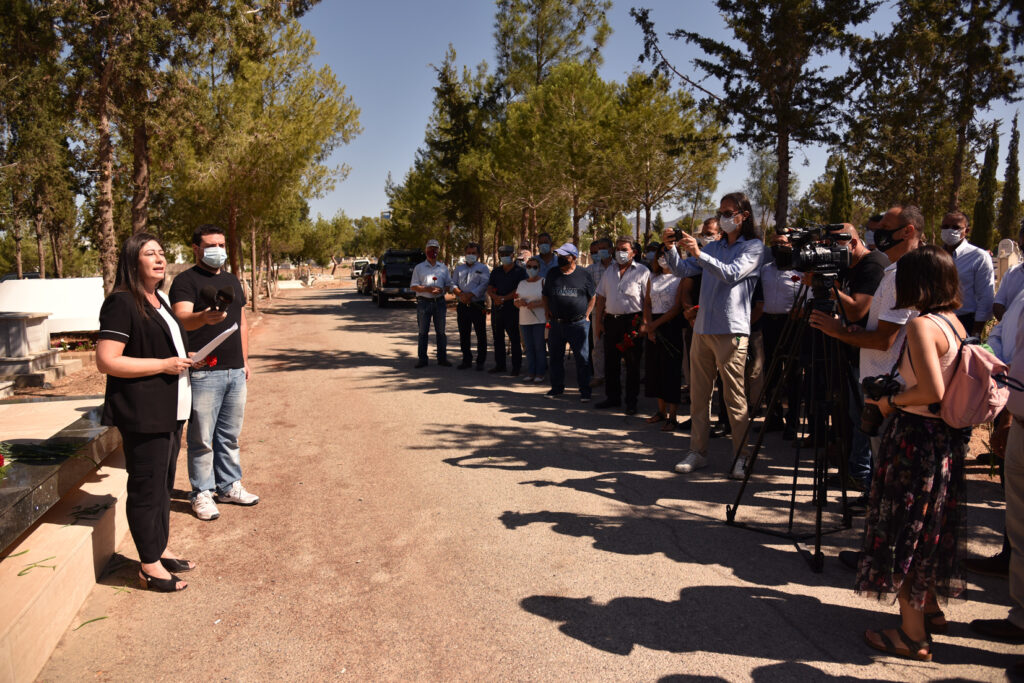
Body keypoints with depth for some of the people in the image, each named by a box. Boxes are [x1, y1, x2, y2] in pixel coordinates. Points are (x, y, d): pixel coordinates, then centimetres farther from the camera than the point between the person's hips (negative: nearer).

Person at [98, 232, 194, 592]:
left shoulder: (159, 300, 14)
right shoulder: (122, 303, -14)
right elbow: (106, 361, -20)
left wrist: (184, 361, 10)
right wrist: (164, 365, -20)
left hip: (168, 410, 9)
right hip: (142, 412, -9)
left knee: (164, 482, 18)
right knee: (147, 487, -1)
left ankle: (160, 551, 31)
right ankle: (149, 567, 11)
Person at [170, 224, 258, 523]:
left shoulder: (232, 280, 17)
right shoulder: (186, 281, -5)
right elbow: (182, 319, -21)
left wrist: (245, 361, 18)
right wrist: (205, 317, -43)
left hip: (234, 371, 7)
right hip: (204, 372, -6)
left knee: (230, 434, 15)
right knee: (202, 438, 1)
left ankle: (229, 486, 26)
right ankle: (201, 493, 12)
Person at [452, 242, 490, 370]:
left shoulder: (483, 268, 4)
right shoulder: (459, 268, 17)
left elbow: (483, 285, -10)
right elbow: (453, 284, 9)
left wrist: (470, 295, -19)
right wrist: (460, 293, -11)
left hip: (478, 306, -4)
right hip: (462, 306, 4)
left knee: (481, 335, 0)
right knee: (464, 334, 8)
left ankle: (481, 361, 8)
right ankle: (466, 360, 18)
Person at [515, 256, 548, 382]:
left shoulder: (543, 282, -2)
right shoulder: (521, 283, 13)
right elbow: (515, 302, 16)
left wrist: (536, 304, -21)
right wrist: (519, 302, -7)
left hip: (539, 319, -5)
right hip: (524, 320, 5)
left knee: (539, 347, -3)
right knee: (529, 347, 8)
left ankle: (540, 373, 4)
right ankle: (530, 373, 14)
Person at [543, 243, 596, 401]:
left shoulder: (584, 275, 0)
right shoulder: (552, 274, 9)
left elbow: (592, 297, 7)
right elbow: (546, 296, 17)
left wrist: (586, 315, 0)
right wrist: (548, 312, 5)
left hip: (578, 323, -3)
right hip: (556, 323, 3)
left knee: (582, 357, -1)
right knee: (556, 357, 10)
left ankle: (584, 390, 8)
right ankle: (557, 387, 24)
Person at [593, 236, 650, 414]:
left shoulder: (642, 272, -1)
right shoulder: (609, 271, 15)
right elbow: (601, 298, 16)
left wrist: (644, 323, -14)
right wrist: (598, 322, 9)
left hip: (632, 321, -5)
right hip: (611, 321, 5)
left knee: (632, 364, 1)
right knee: (611, 361, 10)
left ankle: (631, 401, 10)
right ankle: (613, 397, 22)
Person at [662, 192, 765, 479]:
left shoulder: (754, 247, 1)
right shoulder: (714, 247, 19)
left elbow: (731, 274, -15)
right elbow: (683, 270, 14)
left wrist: (698, 253, -23)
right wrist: (671, 248, -4)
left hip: (731, 330, -6)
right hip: (702, 328, 6)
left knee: (734, 397, -5)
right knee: (698, 394, 8)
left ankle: (740, 457, 4)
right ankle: (698, 452, 16)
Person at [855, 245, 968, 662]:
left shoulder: (922, 325, -18)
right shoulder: (955, 323, 8)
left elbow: (932, 391, -26)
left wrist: (891, 401, -10)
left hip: (916, 436, -9)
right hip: (948, 438, 9)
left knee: (903, 530, 1)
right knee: (930, 526, 22)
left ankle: (913, 634, 8)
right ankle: (930, 609, 37)